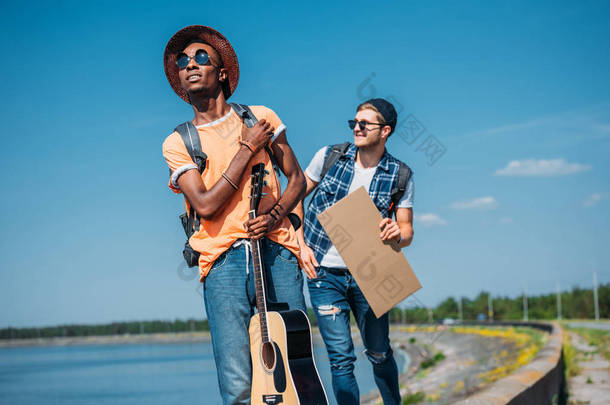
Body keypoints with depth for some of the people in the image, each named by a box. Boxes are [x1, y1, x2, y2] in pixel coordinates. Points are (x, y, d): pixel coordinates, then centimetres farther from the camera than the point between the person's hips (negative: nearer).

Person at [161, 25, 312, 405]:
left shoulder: (261, 117, 12)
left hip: (276, 250, 1)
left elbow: (297, 178, 15)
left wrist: (276, 213, -4)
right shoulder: (177, 143, 6)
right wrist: (247, 148, -6)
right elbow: (205, 204, -7)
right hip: (224, 261, -1)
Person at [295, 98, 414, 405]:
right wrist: (302, 244, -1)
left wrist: (397, 233, -25)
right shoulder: (329, 156, -1)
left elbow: (407, 231, 0)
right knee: (341, 358, -2)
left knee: (380, 354, 10)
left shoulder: (400, 175, -1)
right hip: (324, 272, 0)